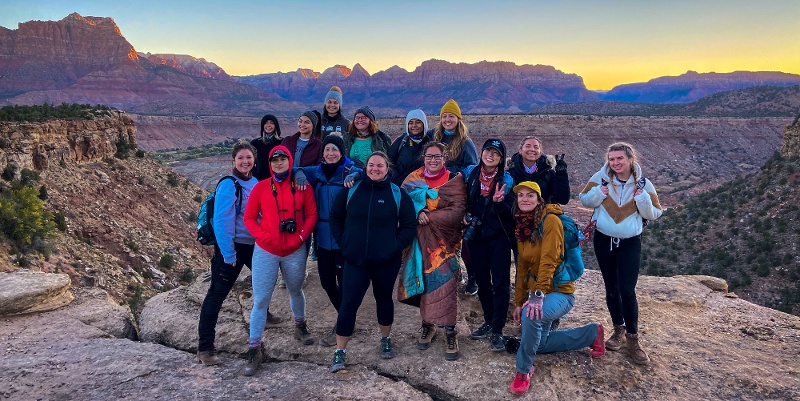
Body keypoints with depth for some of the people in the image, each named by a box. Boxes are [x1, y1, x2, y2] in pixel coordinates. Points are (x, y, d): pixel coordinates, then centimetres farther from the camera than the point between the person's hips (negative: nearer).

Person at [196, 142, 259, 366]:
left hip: (254, 245, 7)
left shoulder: (257, 183, 4)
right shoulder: (228, 185, -15)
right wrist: (228, 254, -18)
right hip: (233, 247, -7)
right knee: (217, 293, -4)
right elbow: (221, 221, -18)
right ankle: (205, 348, 2)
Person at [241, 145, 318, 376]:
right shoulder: (261, 188, -1)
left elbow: (311, 214, 2)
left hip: (295, 251, 1)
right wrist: (263, 235, -13)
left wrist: (302, 236, -11)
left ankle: (300, 327, 46)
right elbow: (249, 217, 2)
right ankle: (254, 349, 9)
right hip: (265, 252, -1)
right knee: (261, 299, -1)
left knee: (295, 290, 21)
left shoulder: (302, 186, 0)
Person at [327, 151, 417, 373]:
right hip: (355, 260, 0)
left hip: (386, 261, 0)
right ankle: (339, 352, 8)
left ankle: (386, 340, 40)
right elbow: (335, 218, 10)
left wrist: (395, 247, -7)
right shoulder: (351, 191, 0)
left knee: (384, 299, 17)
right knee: (348, 303, -4)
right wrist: (344, 243, 1)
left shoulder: (398, 194, -3)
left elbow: (409, 226, 1)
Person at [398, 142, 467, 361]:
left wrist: (429, 217, -17)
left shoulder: (455, 180, -2)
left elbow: (457, 212, -11)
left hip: (444, 241, -3)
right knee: (425, 281, 7)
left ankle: (450, 332, 2)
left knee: (445, 283, -7)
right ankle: (428, 323, 25)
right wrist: (418, 213, -19)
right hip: (421, 240, 3)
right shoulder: (414, 178, 9)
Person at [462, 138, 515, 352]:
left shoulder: (506, 180, -5)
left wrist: (499, 202, -27)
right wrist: (464, 215, -3)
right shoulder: (470, 173, 2)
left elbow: (510, 212, -9)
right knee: (482, 281, 11)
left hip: (499, 236, -3)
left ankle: (497, 331, 1)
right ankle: (489, 322, 27)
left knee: (500, 283, -5)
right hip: (476, 235, 3)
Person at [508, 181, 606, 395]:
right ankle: (592, 334, 29)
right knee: (538, 343, 15)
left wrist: (538, 296, -35)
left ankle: (524, 370, -14)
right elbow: (522, 267, 8)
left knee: (532, 315, -36)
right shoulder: (521, 226, 5)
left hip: (559, 291, -9)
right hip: (535, 293, 9)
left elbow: (548, 261, -27)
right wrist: (518, 302, 7)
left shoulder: (550, 220, -18)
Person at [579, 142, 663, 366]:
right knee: (611, 288, 11)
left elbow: (654, 214, -2)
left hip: (630, 243, -2)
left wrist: (643, 199, -20)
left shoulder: (643, 183, -8)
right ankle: (619, 330, 28)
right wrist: (599, 193, -18)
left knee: (627, 291, -7)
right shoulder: (601, 178, -7)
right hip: (603, 241, 2)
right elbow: (585, 200, 1)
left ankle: (632, 338, 8)